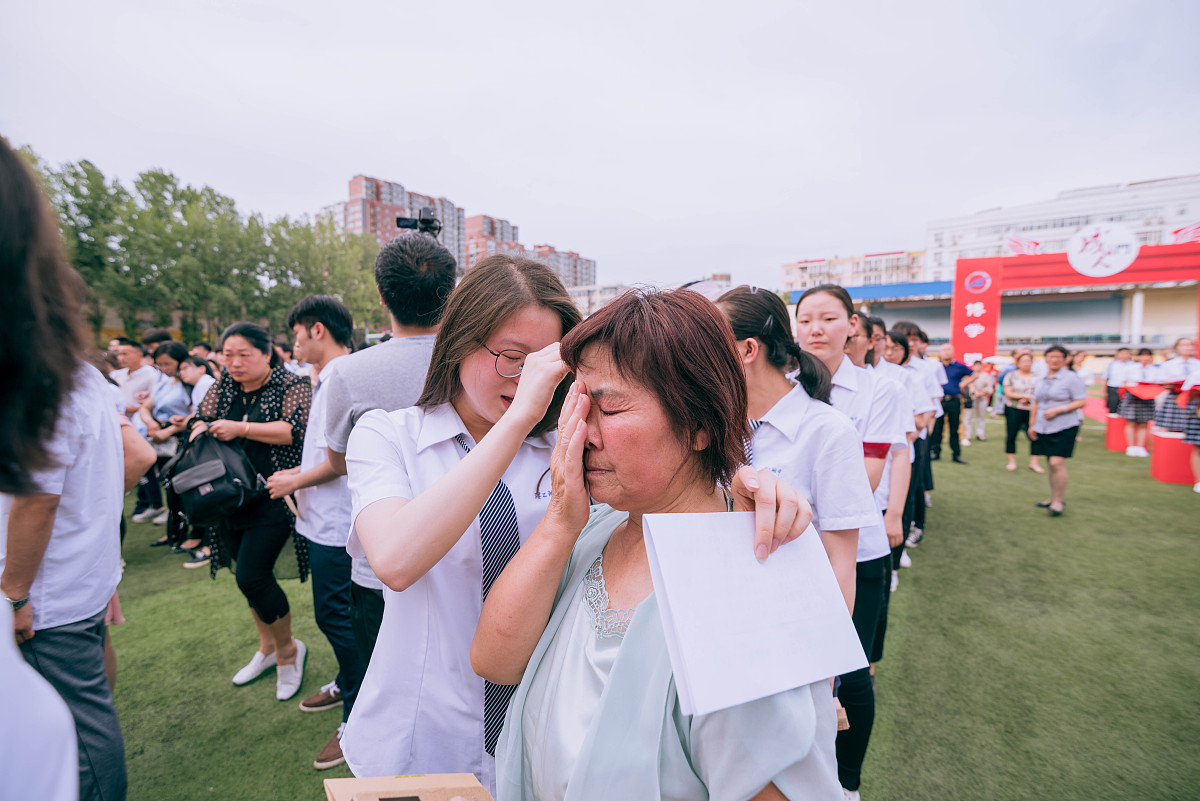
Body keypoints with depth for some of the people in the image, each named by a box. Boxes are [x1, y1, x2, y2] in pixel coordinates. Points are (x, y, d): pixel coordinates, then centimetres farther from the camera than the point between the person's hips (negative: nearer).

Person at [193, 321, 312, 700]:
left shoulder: (292, 386, -8)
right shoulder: (222, 388, 10)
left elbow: (295, 429, -21)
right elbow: (201, 420, 17)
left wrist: (240, 429, -22)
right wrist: (201, 428, -6)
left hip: (273, 497, -7)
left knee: (251, 575, -11)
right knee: (252, 574, 15)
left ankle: (289, 648, 13)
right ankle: (267, 647, 34)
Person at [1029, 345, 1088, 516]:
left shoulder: (1071, 378, -5)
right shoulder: (1041, 380, 13)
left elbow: (1081, 401, -9)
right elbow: (1036, 403, 20)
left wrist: (1058, 410, -18)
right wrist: (1033, 424, 18)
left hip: (1064, 427, -6)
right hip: (1044, 428, 6)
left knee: (1057, 463, -12)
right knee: (1051, 464, 11)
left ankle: (1059, 501, -1)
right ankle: (1053, 497, 21)